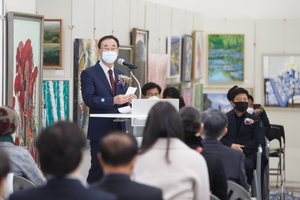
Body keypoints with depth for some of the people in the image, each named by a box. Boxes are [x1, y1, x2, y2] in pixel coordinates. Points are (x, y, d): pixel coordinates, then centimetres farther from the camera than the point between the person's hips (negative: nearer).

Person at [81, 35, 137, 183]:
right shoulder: (89, 74, -4)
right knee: (98, 170, -4)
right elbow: (89, 99, -15)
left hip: (119, 129, 6)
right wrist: (113, 100, -25)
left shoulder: (121, 75, 16)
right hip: (100, 130, -6)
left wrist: (128, 99, -6)